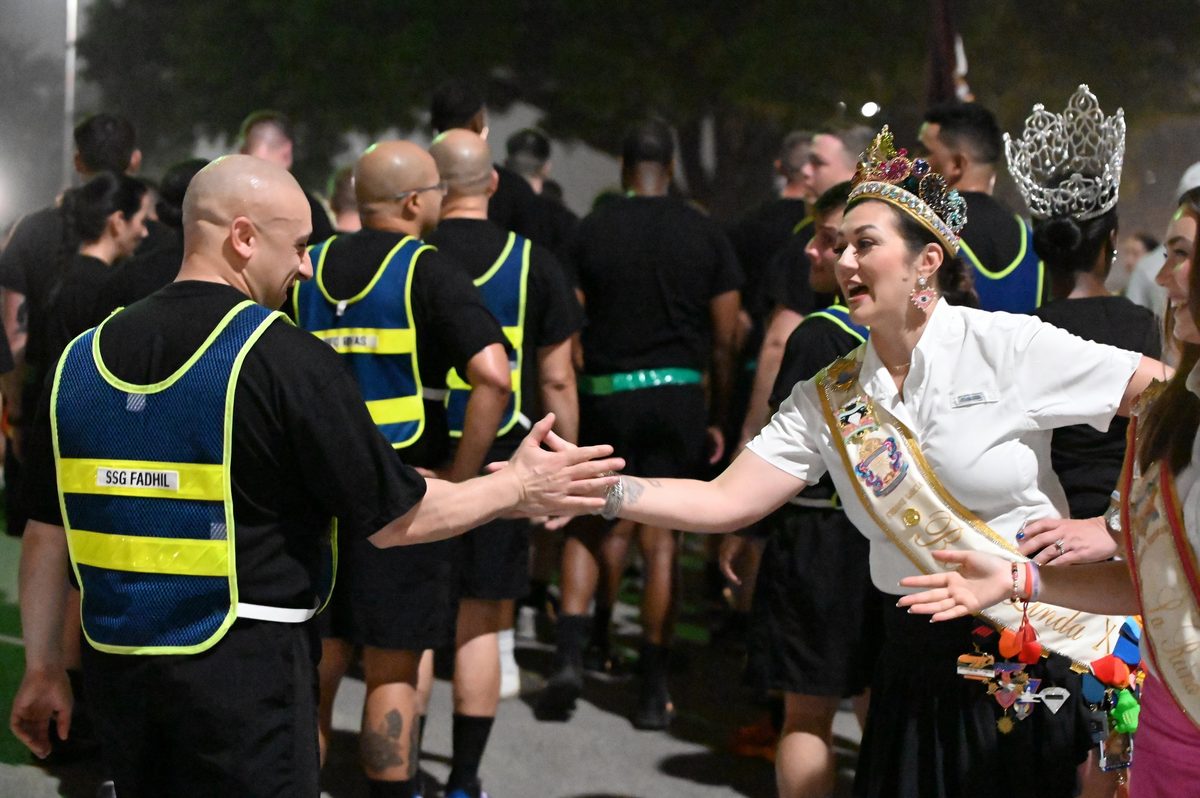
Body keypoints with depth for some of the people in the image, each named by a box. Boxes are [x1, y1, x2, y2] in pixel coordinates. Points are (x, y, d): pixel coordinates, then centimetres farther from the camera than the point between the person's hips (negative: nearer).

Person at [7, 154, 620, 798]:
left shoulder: (80, 360, 4)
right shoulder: (286, 359, -12)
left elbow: (44, 535, 9)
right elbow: (394, 520, -7)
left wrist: (42, 669, 19)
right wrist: (518, 488, 6)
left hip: (113, 666, 6)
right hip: (244, 667, -6)